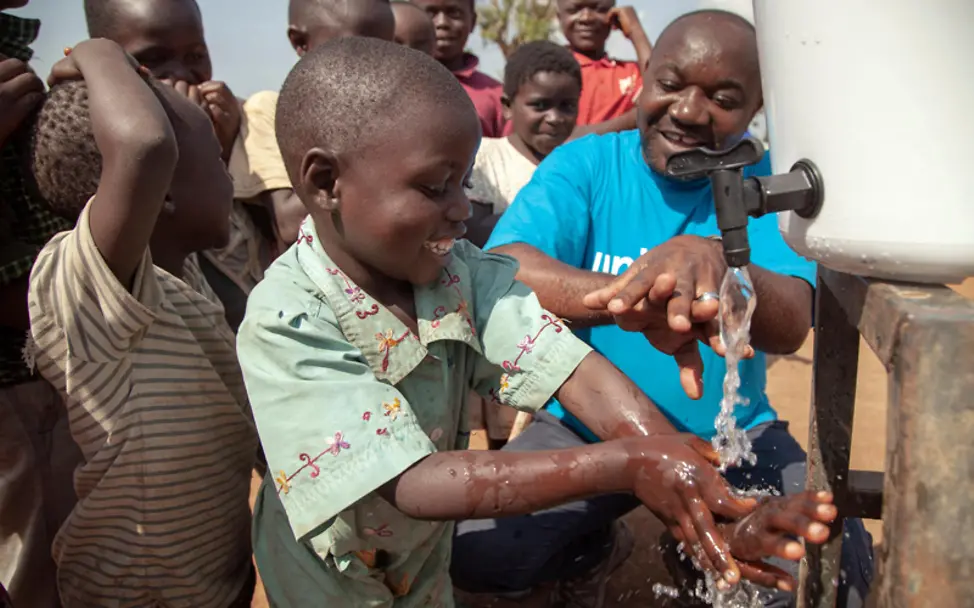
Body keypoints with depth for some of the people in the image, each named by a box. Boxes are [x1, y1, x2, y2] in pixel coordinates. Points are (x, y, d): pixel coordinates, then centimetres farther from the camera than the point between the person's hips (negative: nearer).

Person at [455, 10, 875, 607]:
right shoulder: (583, 164, -8)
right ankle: (593, 536, 11)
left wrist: (712, 258, -48)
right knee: (478, 549, -22)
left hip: (733, 433, 1)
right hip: (584, 427, 0)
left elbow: (790, 327, -24)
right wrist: (629, 298, -47)